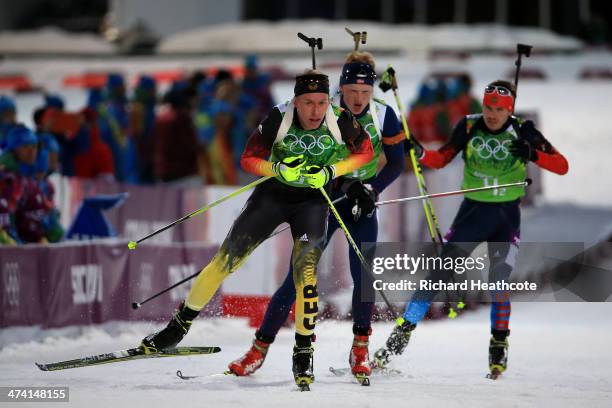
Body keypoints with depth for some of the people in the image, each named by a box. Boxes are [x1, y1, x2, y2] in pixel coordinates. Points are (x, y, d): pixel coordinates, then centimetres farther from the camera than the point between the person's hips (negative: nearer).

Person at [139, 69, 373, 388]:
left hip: (313, 199, -1)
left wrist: (330, 172, -19)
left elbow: (365, 152, -4)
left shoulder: (341, 121, -21)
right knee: (226, 259, -1)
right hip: (274, 193, 1)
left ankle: (303, 353, -2)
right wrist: (280, 169, -31)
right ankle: (180, 325, 14)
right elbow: (249, 159, -12)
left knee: (305, 272, -17)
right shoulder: (279, 119, -22)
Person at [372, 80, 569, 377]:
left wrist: (533, 154, -29)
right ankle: (402, 333, -4)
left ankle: (499, 345, 12)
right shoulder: (469, 127, -6)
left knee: (498, 282, -10)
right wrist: (420, 153, -21)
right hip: (472, 210, 1)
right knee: (438, 273, -8)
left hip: (506, 216, -1)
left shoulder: (523, 132, -9)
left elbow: (562, 166, -11)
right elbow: (441, 159, 1)